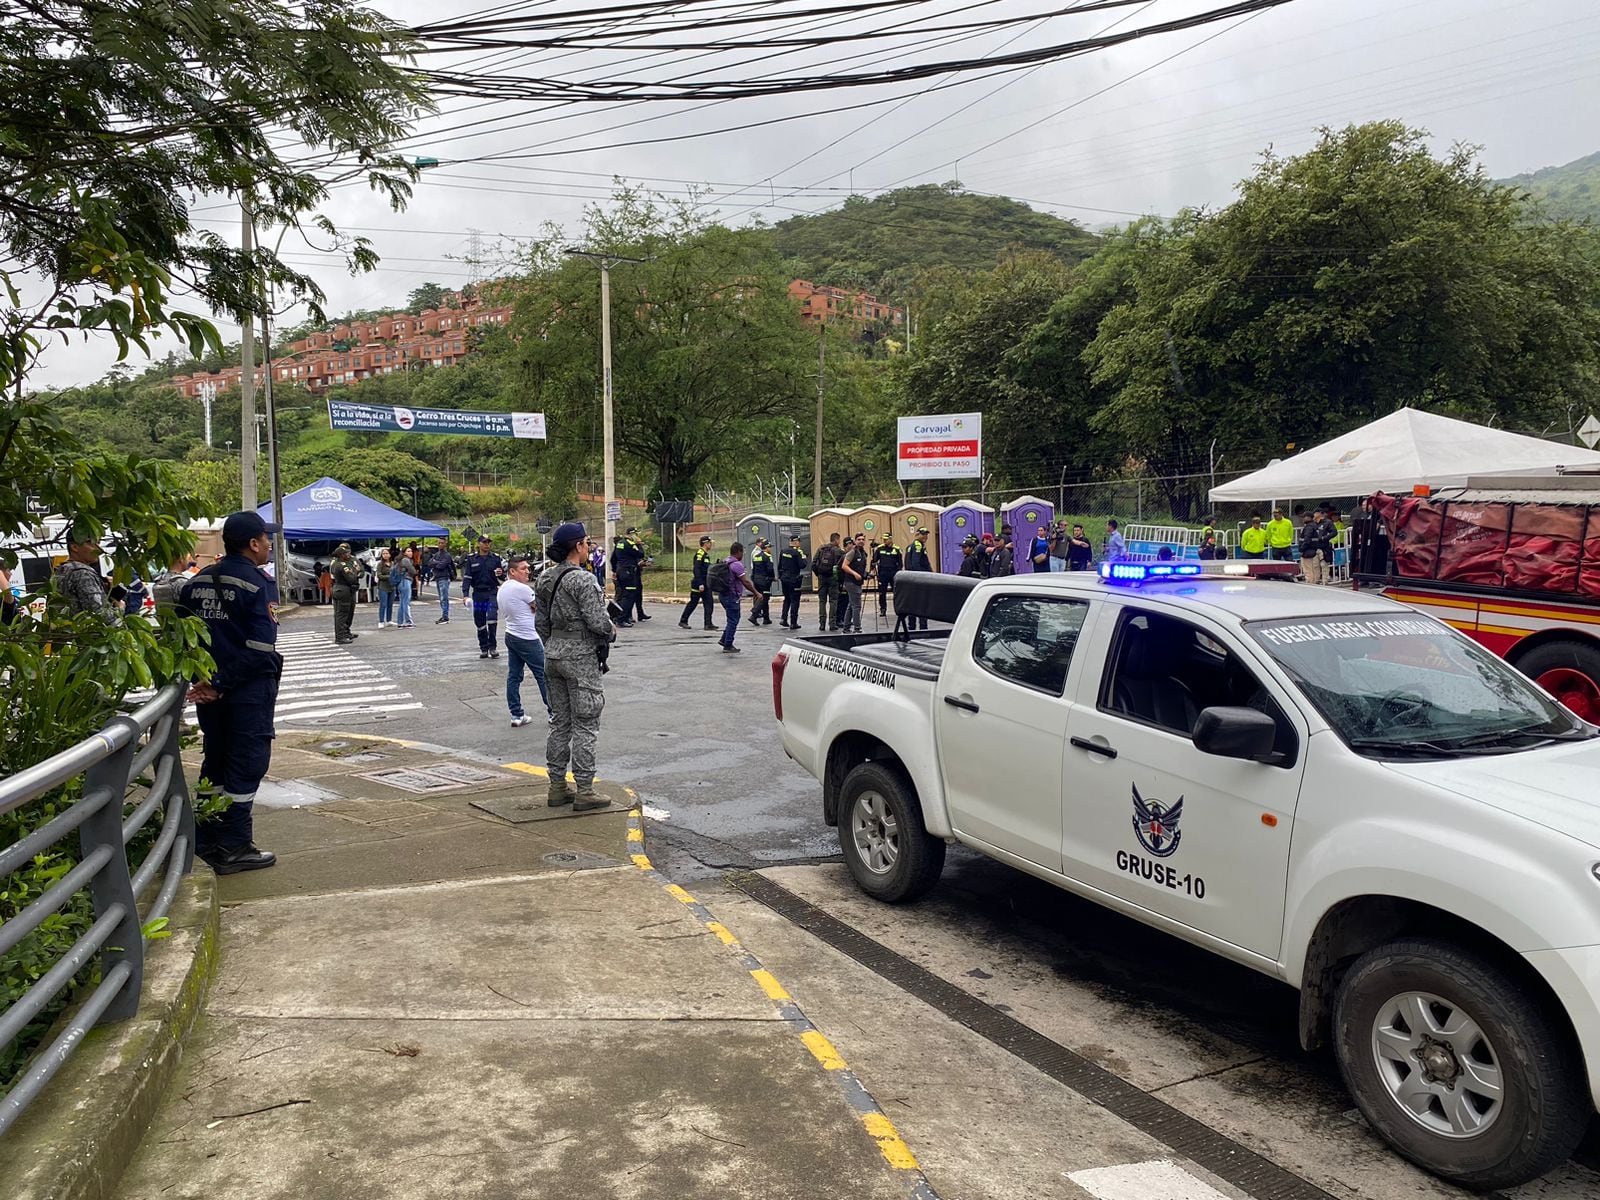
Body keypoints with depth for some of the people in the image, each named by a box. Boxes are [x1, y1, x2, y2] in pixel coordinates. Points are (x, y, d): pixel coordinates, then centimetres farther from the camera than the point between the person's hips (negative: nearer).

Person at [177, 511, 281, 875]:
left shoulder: (197, 582, 9)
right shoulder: (258, 584, -13)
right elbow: (259, 649, -22)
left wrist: (206, 680, 3)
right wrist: (221, 684, -16)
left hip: (209, 689, 7)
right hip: (249, 690, -7)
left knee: (214, 762, 18)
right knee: (246, 765, 2)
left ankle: (206, 841, 26)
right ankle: (234, 849, 6)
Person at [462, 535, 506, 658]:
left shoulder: (496, 558, 4)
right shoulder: (472, 560, 5)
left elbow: (503, 577, 10)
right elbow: (467, 578, 4)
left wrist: (501, 573, -14)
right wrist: (465, 594, -7)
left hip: (492, 592, -2)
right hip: (478, 593, 2)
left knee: (492, 617, -19)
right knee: (480, 622, 7)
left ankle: (493, 647, -9)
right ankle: (484, 648, 19)